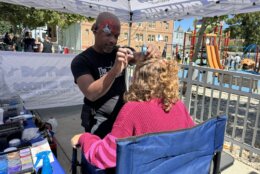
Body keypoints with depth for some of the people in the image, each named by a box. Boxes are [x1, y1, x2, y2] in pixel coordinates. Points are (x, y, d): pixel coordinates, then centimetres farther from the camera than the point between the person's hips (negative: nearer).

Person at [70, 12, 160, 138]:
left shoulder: (121, 53, 2)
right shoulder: (81, 61, -13)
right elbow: (91, 94, -27)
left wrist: (151, 54, -36)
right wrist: (115, 69, -40)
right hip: (99, 124, -4)